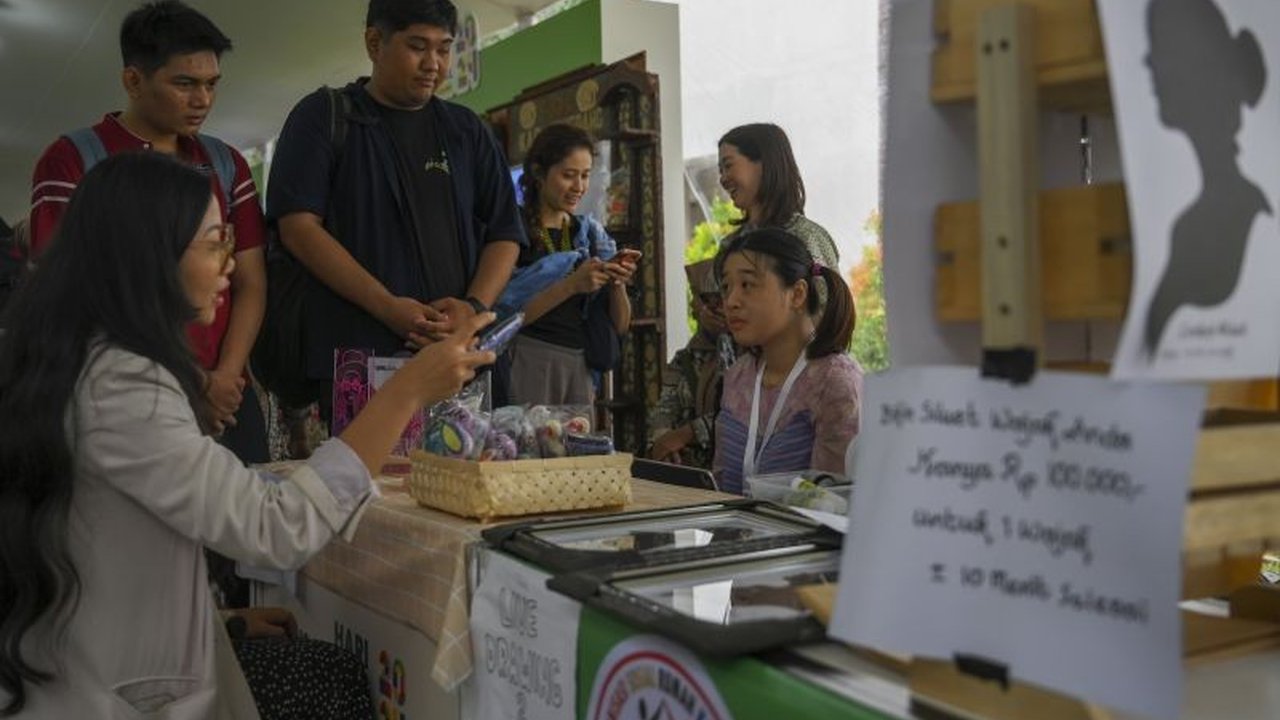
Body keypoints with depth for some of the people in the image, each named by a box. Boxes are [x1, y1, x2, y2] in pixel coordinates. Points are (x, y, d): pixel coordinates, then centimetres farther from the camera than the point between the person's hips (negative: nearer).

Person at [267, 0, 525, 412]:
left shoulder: (466, 131, 16)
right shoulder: (324, 117, 5)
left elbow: (504, 234, 14)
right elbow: (298, 226, -6)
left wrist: (476, 307, -7)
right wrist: (387, 306, -16)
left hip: (456, 359, 3)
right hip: (356, 361, -3)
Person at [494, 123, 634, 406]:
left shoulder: (592, 233, 11)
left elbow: (620, 325, 11)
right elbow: (506, 316, -13)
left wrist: (617, 284, -8)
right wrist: (571, 284, -21)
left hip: (582, 367, 4)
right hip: (528, 361, -4)